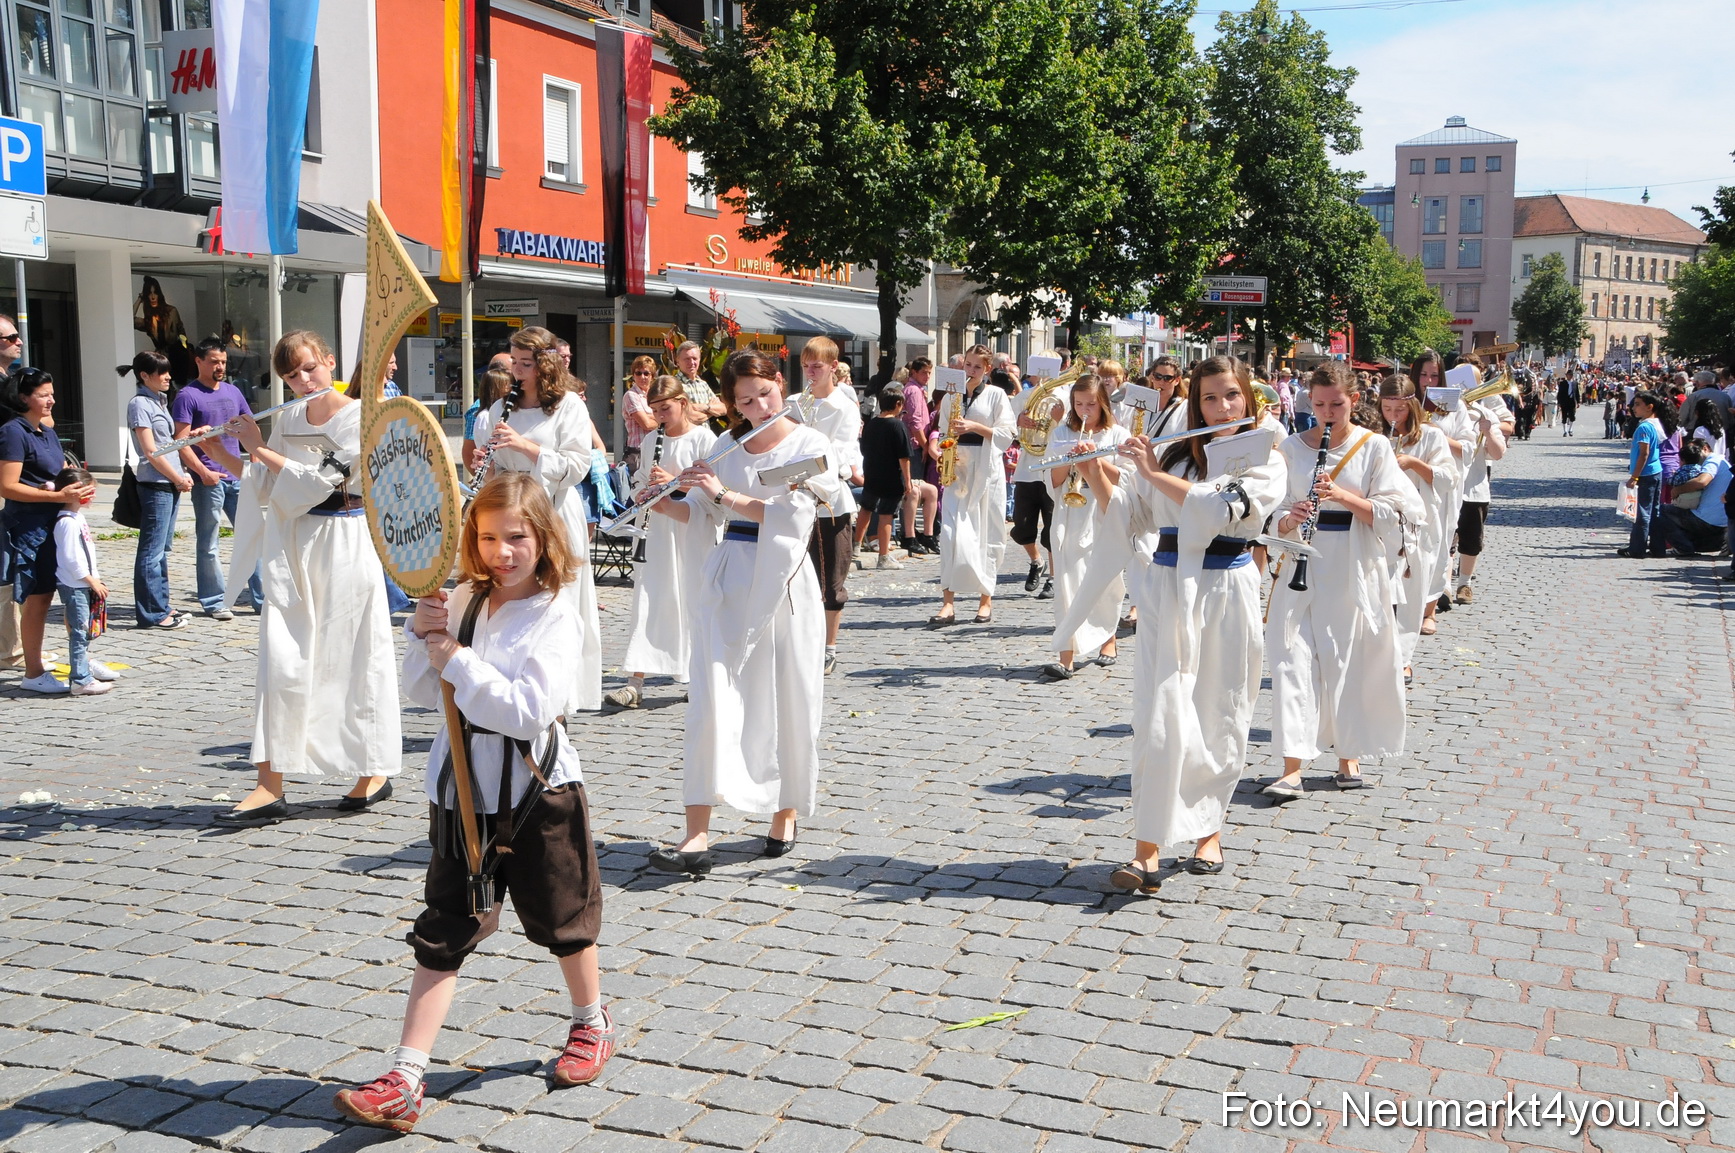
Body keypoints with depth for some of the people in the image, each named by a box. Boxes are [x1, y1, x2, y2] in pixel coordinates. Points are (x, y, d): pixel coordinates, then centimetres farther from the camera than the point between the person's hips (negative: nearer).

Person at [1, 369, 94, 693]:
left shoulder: (47, 432, 15)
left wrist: (77, 488, 3)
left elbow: (62, 472, 26)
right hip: (28, 528, -8)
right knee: (36, 599, -4)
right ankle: (33, 674, 4)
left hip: (54, 525, 8)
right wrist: (58, 496, -22)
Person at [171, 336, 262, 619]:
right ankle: (214, 602, 10)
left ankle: (260, 597, 12)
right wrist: (203, 472, -22)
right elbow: (181, 442, -11)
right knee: (208, 545, 2)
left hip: (238, 477, 6)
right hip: (209, 480, -6)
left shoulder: (233, 392, 14)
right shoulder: (187, 396, -4)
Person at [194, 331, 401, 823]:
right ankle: (270, 787, -3)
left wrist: (259, 449, -10)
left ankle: (374, 772, 19)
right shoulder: (286, 420, 11)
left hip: (345, 547, -5)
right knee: (281, 661, -3)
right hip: (290, 547, 5)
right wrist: (219, 452, 5)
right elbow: (266, 487, 15)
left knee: (352, 659, 3)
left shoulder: (359, 418, -8)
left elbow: (314, 482, -16)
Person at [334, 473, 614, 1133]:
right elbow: (423, 693, 4)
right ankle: (404, 1081, 2)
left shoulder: (555, 615, -14)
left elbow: (529, 710, -25)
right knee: (441, 935, 2)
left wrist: (458, 663, -24)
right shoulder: (463, 602, 3)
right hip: (462, 791, 4)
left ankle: (591, 1023, 41)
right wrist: (422, 638, -13)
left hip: (538, 793, -4)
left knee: (561, 919, 15)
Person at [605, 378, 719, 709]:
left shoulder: (703, 438, -5)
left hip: (694, 534, -5)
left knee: (694, 602, 2)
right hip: (660, 531, 5)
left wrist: (674, 481, -20)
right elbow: (644, 482, 17)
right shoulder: (653, 439, 11)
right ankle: (635, 684, -2)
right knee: (648, 603, -1)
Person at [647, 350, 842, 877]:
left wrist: (725, 495, -15)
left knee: (787, 704, 5)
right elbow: (700, 511, 16)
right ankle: (696, 838, -11)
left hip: (783, 581, -3)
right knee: (712, 702, -8)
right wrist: (664, 502, -2)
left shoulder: (809, 444, -2)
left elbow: (791, 516, -15)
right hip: (728, 581, 3)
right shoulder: (726, 447, 12)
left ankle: (785, 814, 26)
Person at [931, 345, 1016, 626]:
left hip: (986, 472, -2)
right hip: (957, 472, 2)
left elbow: (1006, 436, -3)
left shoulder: (996, 396, 3)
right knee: (951, 533, -10)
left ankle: (986, 599, 12)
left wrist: (975, 426, -15)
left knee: (987, 535, 2)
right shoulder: (952, 396, 13)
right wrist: (942, 452, -1)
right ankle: (948, 603, -12)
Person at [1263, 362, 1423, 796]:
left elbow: (1394, 512, -5)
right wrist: (1290, 518, -15)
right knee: (1295, 659, -7)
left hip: (1354, 570, -1)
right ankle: (1292, 767, -8)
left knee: (1349, 660, 4)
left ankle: (1349, 753, 22)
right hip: (1302, 567, 1)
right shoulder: (1291, 447, 6)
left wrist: (1344, 496, -18)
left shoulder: (1374, 446, 1)